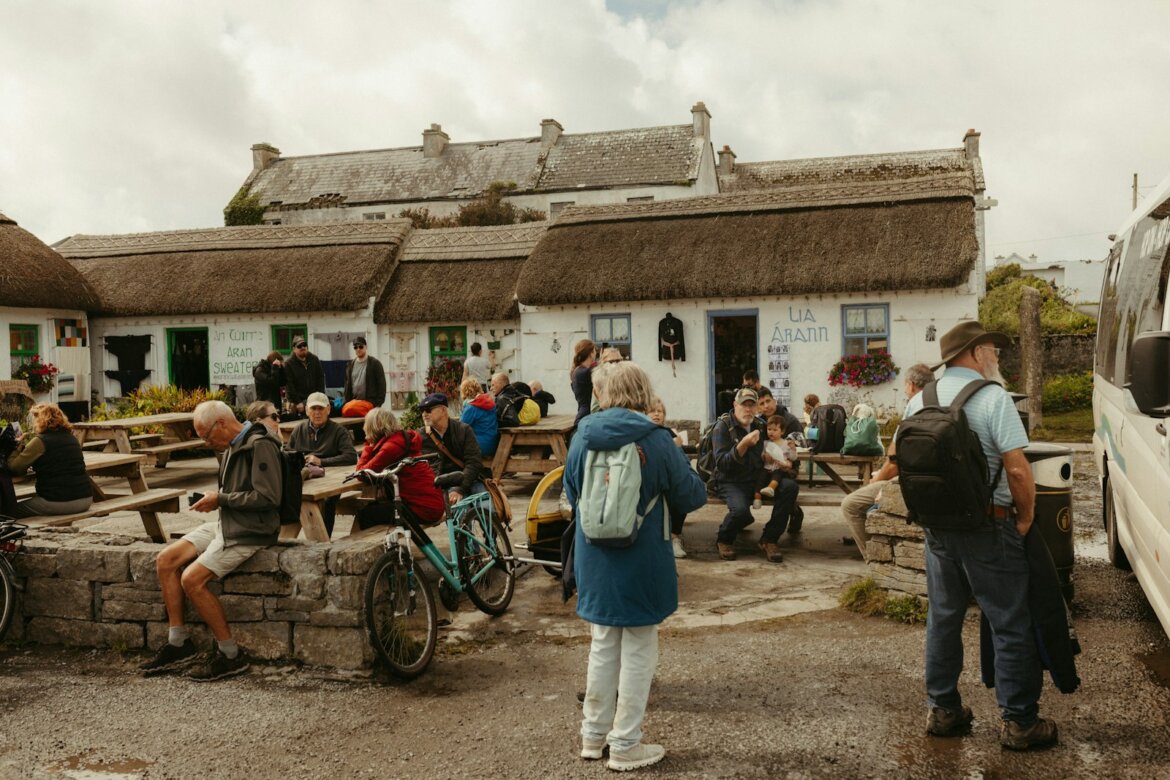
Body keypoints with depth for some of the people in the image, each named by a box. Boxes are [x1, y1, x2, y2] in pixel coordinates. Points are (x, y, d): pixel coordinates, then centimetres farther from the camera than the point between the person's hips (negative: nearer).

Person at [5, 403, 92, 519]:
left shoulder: (40, 441, -8)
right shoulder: (71, 437, 13)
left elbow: (14, 467, -2)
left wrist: (20, 446, 14)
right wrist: (27, 444, 29)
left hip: (58, 502, -7)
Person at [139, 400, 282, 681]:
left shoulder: (261, 446, -17)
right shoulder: (232, 447, 13)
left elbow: (267, 497, -23)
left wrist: (221, 498, -15)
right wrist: (216, 500, 5)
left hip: (249, 531, -10)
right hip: (226, 523, 10)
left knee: (192, 579, -19)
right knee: (166, 560, 2)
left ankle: (231, 655, -6)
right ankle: (178, 643, 10)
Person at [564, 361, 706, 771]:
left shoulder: (583, 437, -3)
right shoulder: (656, 440, -14)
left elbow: (571, 493, 10)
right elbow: (693, 496, -6)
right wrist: (683, 468, 12)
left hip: (594, 561, 4)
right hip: (641, 563, -4)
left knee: (603, 645, 20)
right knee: (637, 652, 10)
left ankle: (594, 734, 30)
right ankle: (625, 745, 17)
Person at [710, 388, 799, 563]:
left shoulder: (760, 426, 11)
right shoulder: (722, 427, -7)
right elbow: (722, 464, -18)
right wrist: (743, 445, -30)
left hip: (757, 479, 6)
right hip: (731, 482, -6)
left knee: (790, 486, -19)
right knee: (741, 510, -35)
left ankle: (769, 539, -9)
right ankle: (724, 539, 0)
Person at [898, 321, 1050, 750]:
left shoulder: (919, 401, 5)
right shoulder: (993, 397, -13)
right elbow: (1017, 469, -19)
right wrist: (1025, 517, -5)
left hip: (937, 525, 6)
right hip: (989, 527, -6)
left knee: (943, 618, 16)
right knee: (1011, 625, 5)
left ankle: (941, 709, 25)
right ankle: (1018, 721, 12)